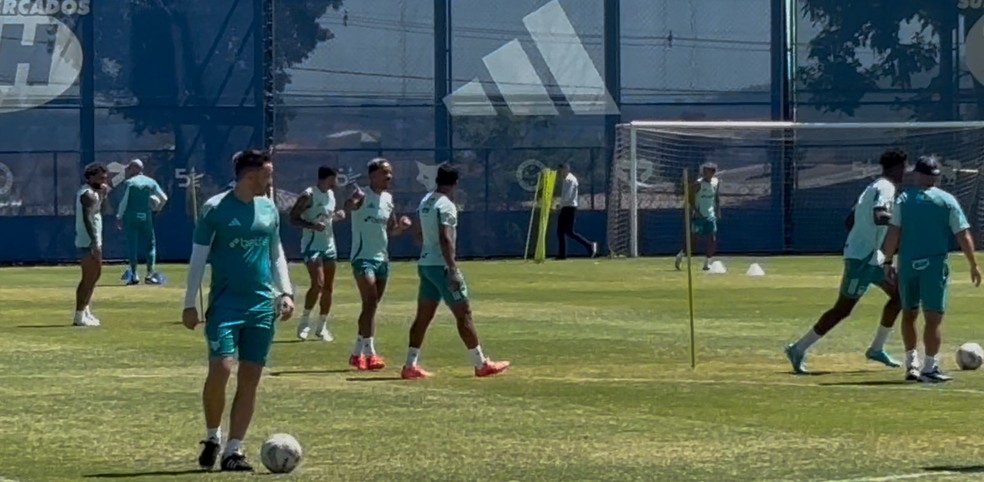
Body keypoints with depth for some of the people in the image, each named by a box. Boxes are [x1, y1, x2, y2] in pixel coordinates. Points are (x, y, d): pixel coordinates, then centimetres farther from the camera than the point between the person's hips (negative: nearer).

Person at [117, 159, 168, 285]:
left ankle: (134, 274, -2)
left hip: (130, 217, -2)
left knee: (132, 244, 3)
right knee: (150, 244, 10)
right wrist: (158, 208, 23)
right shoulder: (151, 182, 6)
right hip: (146, 217, 2)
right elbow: (164, 198, 4)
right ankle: (150, 274, 1)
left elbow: (124, 201, -10)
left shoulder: (129, 182, -4)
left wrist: (119, 217, -2)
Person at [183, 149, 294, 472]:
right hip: (225, 303, -5)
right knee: (220, 369, -15)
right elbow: (198, 257, -2)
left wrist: (285, 292, 8)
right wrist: (189, 304, -5)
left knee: (250, 378, 1)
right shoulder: (216, 208, -5)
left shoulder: (269, 210, 10)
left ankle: (233, 450, 7)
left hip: (262, 306, 5)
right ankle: (212, 437, 8)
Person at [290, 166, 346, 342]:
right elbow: (293, 217, -13)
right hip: (312, 246, -8)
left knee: (328, 288, 7)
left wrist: (337, 215, 4)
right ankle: (305, 322, -4)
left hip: (329, 246, 8)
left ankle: (322, 327, 15)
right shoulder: (309, 195, -13)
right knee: (318, 284, -19)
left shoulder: (331, 194, 11)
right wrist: (312, 225, -27)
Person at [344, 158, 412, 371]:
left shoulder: (388, 199, 11)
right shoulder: (363, 196, -12)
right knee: (370, 303, -18)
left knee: (371, 306, 12)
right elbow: (348, 207, -35)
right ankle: (370, 353, -19)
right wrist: (353, 200, -58)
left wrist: (401, 226, -2)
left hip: (382, 258, 8)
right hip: (363, 257, -8)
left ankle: (357, 353, 22)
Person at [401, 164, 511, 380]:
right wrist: (453, 270, -25)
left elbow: (418, 233, 21)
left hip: (425, 264, 9)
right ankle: (481, 364, 2)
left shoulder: (425, 202, 12)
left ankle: (410, 365, 5)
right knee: (463, 314, -2)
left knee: (423, 316, 9)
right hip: (441, 266, -9)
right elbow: (445, 239, -23)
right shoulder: (446, 205, -15)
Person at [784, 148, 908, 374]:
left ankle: (877, 349, 19)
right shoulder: (885, 188, -14)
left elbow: (850, 221, 20)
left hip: (872, 256, 10)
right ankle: (798, 349, -3)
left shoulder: (874, 187, 16)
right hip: (862, 258, -10)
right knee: (843, 309, -7)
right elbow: (879, 217, -33)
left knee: (898, 293, 15)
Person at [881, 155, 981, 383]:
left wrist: (888, 261, 3)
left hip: (907, 263, 2)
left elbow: (894, 233, -5)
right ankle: (930, 368, -2)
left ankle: (911, 364, 20)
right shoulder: (947, 200, -1)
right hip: (934, 263, -2)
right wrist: (974, 265, 4)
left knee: (909, 313, 16)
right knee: (934, 316, 0)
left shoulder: (904, 199, 2)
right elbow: (964, 236, -3)